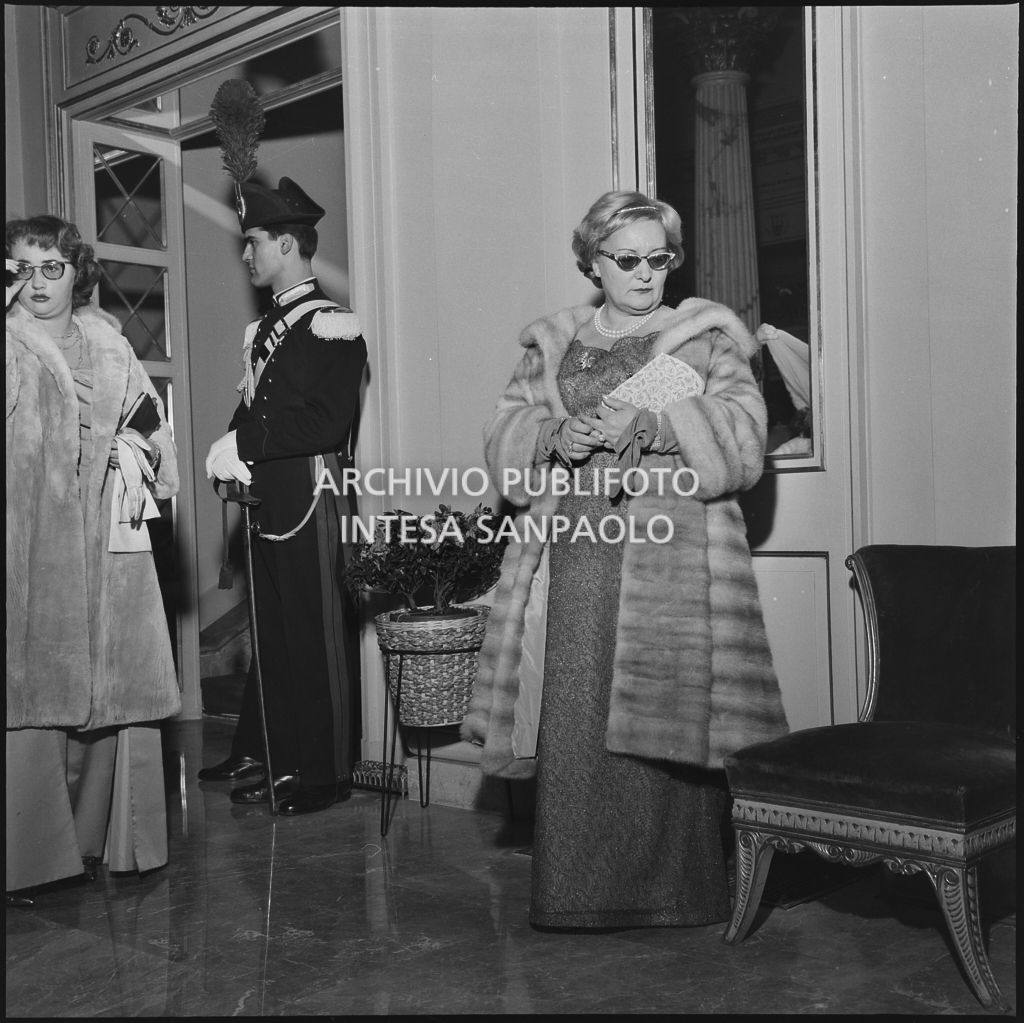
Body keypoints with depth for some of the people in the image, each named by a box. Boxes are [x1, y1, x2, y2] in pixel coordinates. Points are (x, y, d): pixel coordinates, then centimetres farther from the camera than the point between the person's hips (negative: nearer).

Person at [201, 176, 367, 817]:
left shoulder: (332, 325, -10)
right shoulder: (268, 327, 17)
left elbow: (326, 422, -20)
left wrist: (245, 443, -18)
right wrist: (235, 452, 1)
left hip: (310, 498, -8)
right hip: (267, 499, 8)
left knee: (317, 635, -1)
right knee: (271, 631, 15)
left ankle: (326, 773, 9)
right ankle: (263, 752, 26)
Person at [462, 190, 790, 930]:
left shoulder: (706, 338, 10)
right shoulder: (553, 345, 18)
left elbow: (743, 441, -2)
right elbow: (506, 435, 12)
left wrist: (651, 426, -15)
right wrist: (558, 437, -9)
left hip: (674, 556, -2)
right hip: (577, 555, 2)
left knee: (664, 720, -5)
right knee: (575, 724, -1)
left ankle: (674, 891, 8)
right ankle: (582, 891, 10)